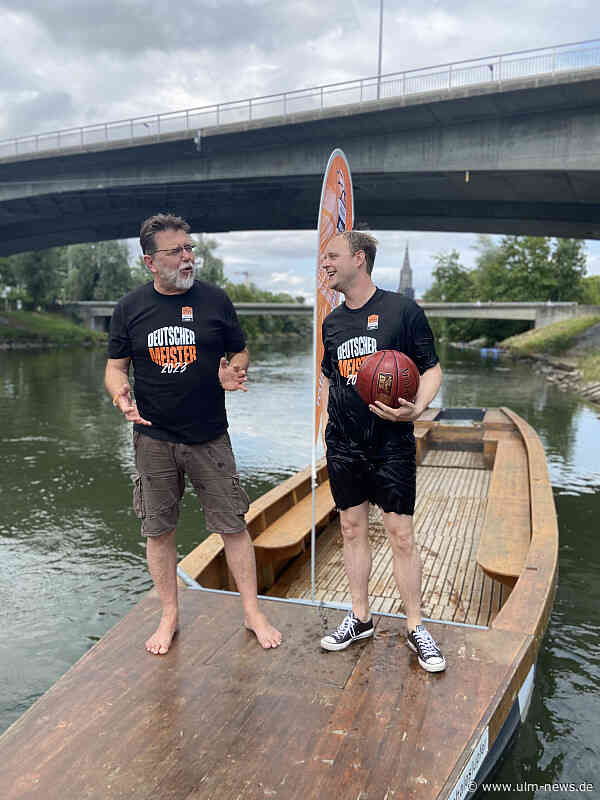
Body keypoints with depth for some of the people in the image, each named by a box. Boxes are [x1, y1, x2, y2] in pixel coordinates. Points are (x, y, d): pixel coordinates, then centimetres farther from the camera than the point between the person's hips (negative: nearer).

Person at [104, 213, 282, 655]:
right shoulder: (130, 307, 2)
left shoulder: (214, 299, 0)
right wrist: (122, 396, -15)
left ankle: (253, 611, 22)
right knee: (159, 531, 10)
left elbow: (241, 352, 8)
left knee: (233, 525, 4)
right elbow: (115, 367, 7)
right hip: (154, 439, 1)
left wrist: (231, 372, -15)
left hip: (210, 437, -1)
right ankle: (170, 616, 30)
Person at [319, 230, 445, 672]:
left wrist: (417, 408, -22)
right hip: (343, 446, 5)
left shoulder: (402, 309, -6)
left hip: (391, 445, -5)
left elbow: (432, 369, -5)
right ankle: (360, 618, 27)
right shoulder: (332, 322, 10)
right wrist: (332, 419, 15)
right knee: (353, 530, 11)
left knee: (402, 536, 0)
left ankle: (416, 628, 17)